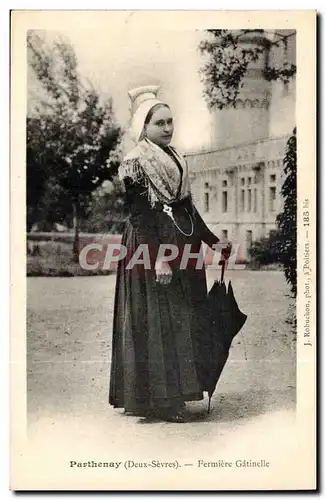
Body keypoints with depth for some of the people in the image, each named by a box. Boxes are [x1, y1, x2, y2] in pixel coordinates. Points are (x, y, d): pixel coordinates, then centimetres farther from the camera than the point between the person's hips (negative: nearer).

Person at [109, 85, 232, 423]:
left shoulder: (176, 159, 14)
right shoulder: (134, 163, -8)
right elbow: (140, 216, -14)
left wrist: (212, 240, 17)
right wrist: (158, 257, -21)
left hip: (181, 244, 8)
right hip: (149, 246, -8)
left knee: (182, 321, 10)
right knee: (154, 322, -4)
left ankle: (174, 393, 21)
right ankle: (158, 399, 4)